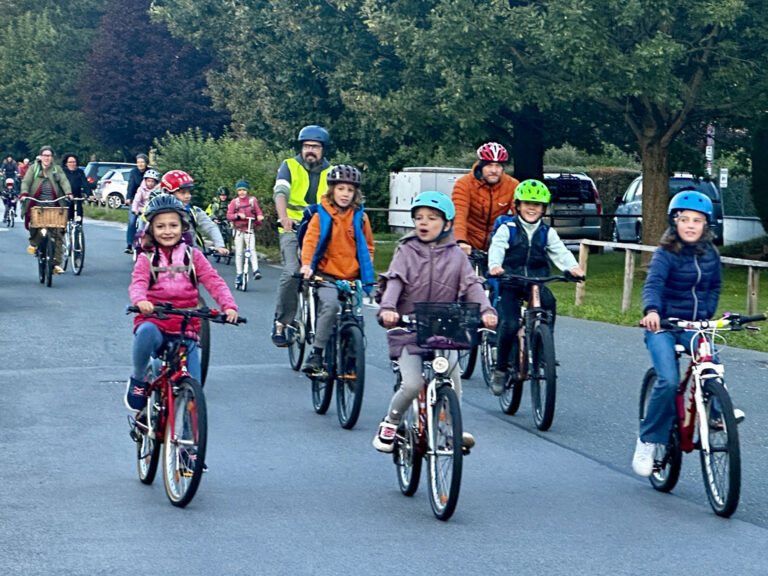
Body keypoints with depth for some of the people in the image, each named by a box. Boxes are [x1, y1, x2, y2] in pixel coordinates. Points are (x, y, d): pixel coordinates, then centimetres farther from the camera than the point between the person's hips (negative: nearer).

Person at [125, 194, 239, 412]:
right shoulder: (147, 259, 6)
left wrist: (229, 306, -18)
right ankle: (138, 378, -12)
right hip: (154, 322, -2)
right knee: (146, 333, -39)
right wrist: (141, 300, -35)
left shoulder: (193, 256, 10)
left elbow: (214, 282, 0)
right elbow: (137, 283, -10)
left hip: (185, 330, 2)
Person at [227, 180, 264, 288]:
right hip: (239, 230, 1)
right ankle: (239, 274, 9)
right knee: (239, 252, 2)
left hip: (250, 229, -1)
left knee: (252, 249, -18)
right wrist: (238, 215, -19)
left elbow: (258, 212, 6)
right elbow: (228, 215, -2)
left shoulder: (253, 200, 6)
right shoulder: (234, 202, 4)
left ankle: (256, 271, -24)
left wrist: (259, 217, -17)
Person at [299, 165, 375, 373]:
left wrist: (367, 271, 7)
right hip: (326, 275, -3)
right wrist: (306, 264, -26)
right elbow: (310, 240, -9)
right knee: (330, 305, -29)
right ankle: (316, 354, -22)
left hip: (353, 278, 3)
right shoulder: (322, 215, 0)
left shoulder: (360, 217, 7)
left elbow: (368, 246, 18)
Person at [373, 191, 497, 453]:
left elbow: (472, 285, -4)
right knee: (412, 385, -17)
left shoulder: (456, 255, 7)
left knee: (453, 382, -12)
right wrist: (387, 308, -31)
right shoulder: (406, 251, 3)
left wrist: (486, 310, -23)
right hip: (408, 330, -2)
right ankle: (390, 423, 9)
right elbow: (394, 282, -11)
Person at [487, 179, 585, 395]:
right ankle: (500, 369, -1)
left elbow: (560, 252, -2)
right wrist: (495, 265, -35)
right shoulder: (507, 229, 3)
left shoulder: (547, 233, 11)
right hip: (510, 282, -2)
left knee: (548, 302, -31)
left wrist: (572, 267, -23)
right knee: (510, 324, -19)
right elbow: (497, 248, -13)